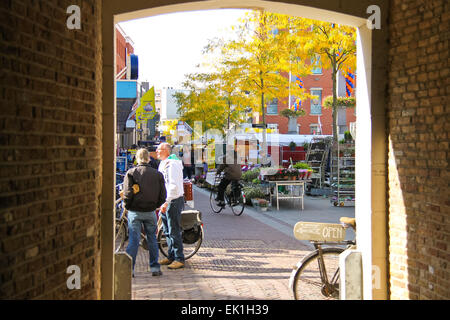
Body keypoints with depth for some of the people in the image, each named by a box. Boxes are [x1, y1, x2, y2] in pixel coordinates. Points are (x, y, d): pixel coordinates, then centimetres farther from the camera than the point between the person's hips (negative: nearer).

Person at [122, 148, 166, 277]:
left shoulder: (131, 172, -5)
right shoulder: (157, 174, 1)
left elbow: (128, 193, -12)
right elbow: (162, 195, 1)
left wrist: (127, 206, 3)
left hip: (134, 212, -1)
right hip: (150, 212, 2)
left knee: (134, 240, 4)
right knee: (152, 239, 13)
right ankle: (155, 268, 16)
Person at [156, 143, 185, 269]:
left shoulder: (172, 164, -16)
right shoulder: (163, 164, 17)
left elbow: (173, 186, -24)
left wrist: (166, 202, -28)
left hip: (174, 201, -10)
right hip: (166, 201, 10)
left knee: (174, 231, -7)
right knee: (167, 231, 15)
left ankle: (179, 259, -1)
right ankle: (171, 257, 24)